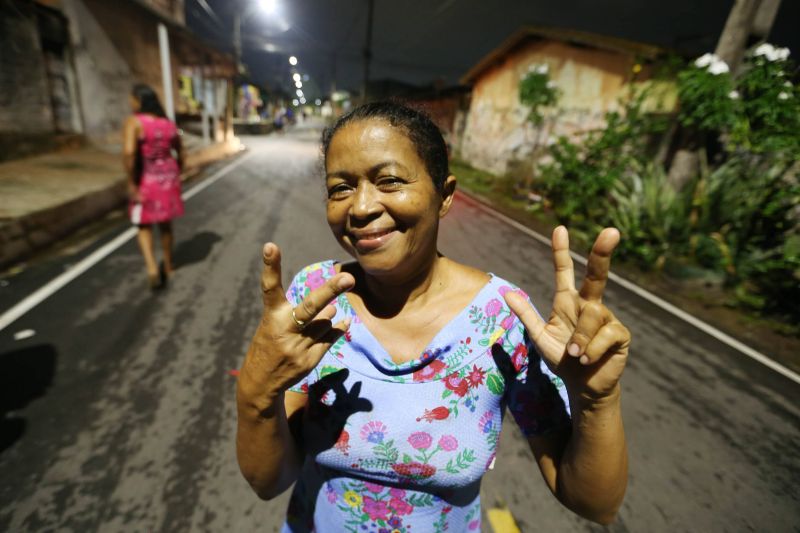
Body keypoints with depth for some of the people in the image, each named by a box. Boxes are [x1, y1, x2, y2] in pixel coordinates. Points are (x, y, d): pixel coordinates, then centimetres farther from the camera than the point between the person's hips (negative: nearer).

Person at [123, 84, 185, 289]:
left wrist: (131, 183, -19)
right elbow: (181, 153, 10)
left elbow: (128, 152, -28)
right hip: (168, 181, 4)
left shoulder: (133, 122, -15)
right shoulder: (169, 124, 3)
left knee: (144, 226, 14)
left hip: (145, 183, -4)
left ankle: (151, 267, -4)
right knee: (165, 224, 20)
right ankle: (168, 266, 31)